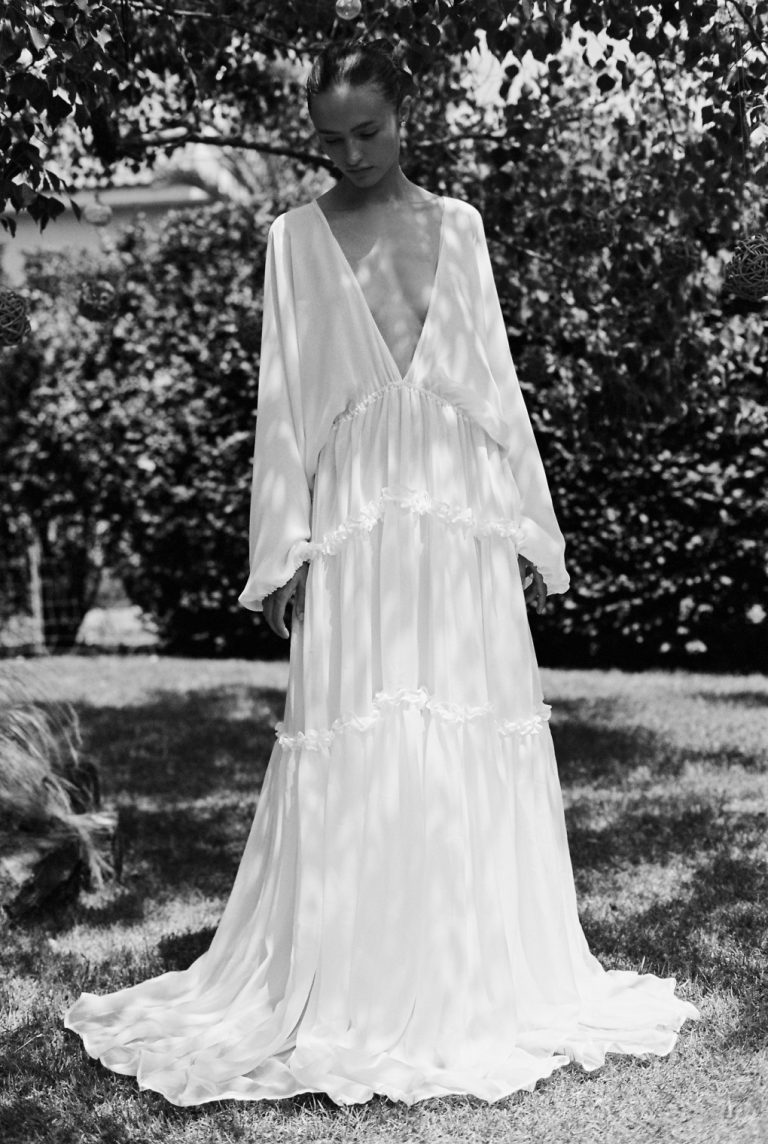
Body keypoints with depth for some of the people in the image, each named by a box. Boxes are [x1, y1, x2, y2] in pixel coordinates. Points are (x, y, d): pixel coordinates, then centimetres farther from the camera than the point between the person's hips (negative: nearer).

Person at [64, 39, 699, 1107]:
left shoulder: (458, 225, 13)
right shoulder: (298, 236, 7)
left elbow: (496, 378, 12)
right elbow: (281, 400, 4)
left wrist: (527, 531, 8)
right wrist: (285, 552, -4)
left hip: (465, 525, 2)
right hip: (354, 528, -2)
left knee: (475, 755, 4)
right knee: (354, 757, -4)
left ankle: (481, 978, 17)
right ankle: (350, 991, 9)